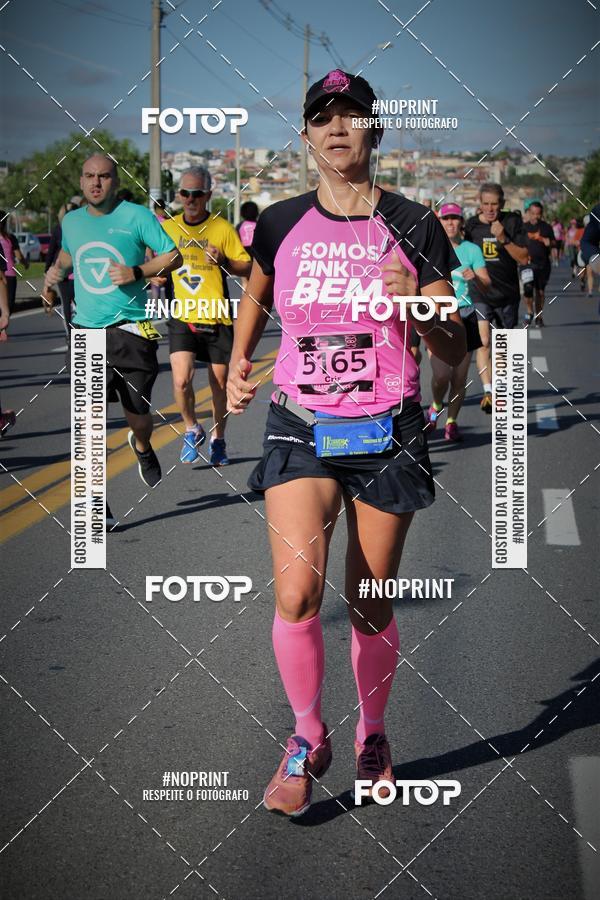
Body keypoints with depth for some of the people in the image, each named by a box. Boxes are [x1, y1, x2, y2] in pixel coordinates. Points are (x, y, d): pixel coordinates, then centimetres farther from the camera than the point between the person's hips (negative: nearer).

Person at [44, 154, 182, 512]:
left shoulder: (137, 216, -4)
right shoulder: (71, 221, 10)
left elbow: (173, 256, -3)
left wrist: (137, 272, -17)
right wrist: (58, 269, 11)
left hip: (131, 330, -2)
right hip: (87, 332, 2)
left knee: (138, 414, 8)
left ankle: (142, 447, 46)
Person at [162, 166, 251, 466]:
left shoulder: (223, 228, -2)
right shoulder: (167, 228, 5)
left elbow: (247, 267, 1)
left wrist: (224, 261, -17)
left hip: (217, 318, -1)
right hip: (182, 318, 1)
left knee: (219, 384, 7)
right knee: (181, 380, -15)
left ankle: (217, 440, 28)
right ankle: (192, 430, 12)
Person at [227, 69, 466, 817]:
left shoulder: (412, 227, -2)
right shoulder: (280, 225, 3)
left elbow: (453, 353, -2)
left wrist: (414, 305, -20)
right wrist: (238, 364, 16)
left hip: (386, 434, -1)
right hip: (300, 428, 1)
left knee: (372, 607, 6)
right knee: (295, 595, -15)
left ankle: (372, 735, 31)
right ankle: (307, 739, 8)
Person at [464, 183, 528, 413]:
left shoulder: (512, 222, -3)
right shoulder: (471, 226, 0)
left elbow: (524, 258, -9)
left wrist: (503, 239, -20)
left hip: (507, 295, 1)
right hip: (479, 294, -1)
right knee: (483, 342, -20)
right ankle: (488, 392, -28)